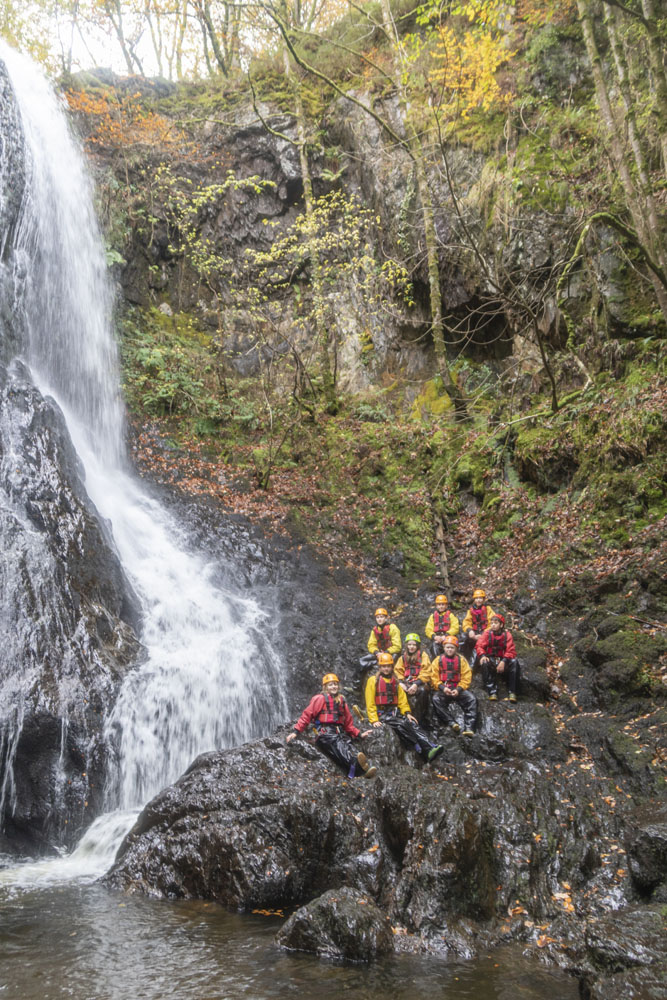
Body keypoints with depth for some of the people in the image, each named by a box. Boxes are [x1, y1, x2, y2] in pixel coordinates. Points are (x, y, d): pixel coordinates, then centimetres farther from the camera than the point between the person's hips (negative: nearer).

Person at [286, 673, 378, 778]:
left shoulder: (341, 701, 28)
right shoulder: (320, 699, 11)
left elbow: (348, 723, 32)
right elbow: (307, 715, 6)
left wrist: (360, 734, 22)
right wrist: (296, 732, -4)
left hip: (340, 733, 5)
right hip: (325, 733, -5)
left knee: (350, 748, -29)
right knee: (339, 746, -37)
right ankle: (355, 762, -68)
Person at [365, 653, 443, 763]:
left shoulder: (395, 681, 18)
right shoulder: (373, 680, 1)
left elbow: (402, 699, 17)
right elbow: (370, 703, -4)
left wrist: (407, 713, 1)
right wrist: (374, 720, -14)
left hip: (394, 712, 5)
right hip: (381, 714, -5)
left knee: (412, 724, -23)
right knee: (401, 724, -31)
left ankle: (430, 749, -40)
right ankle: (421, 750, -36)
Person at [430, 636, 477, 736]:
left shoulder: (461, 660, 8)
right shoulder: (438, 660, 8)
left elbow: (466, 678, 2)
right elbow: (434, 678, 2)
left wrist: (458, 689, -14)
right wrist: (443, 688, -15)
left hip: (458, 689, 1)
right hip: (443, 690, -1)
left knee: (471, 699, -27)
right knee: (436, 699, -33)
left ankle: (468, 727, -31)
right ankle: (451, 722, -38)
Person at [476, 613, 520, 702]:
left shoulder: (506, 634, -3)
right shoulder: (487, 633, 0)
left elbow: (511, 651, -9)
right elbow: (480, 646, -7)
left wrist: (504, 661, -27)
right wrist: (482, 656, -29)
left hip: (503, 660, 0)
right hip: (491, 659, 0)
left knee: (514, 662, -29)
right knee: (484, 662, -33)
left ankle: (512, 692, -26)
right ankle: (492, 692, -35)